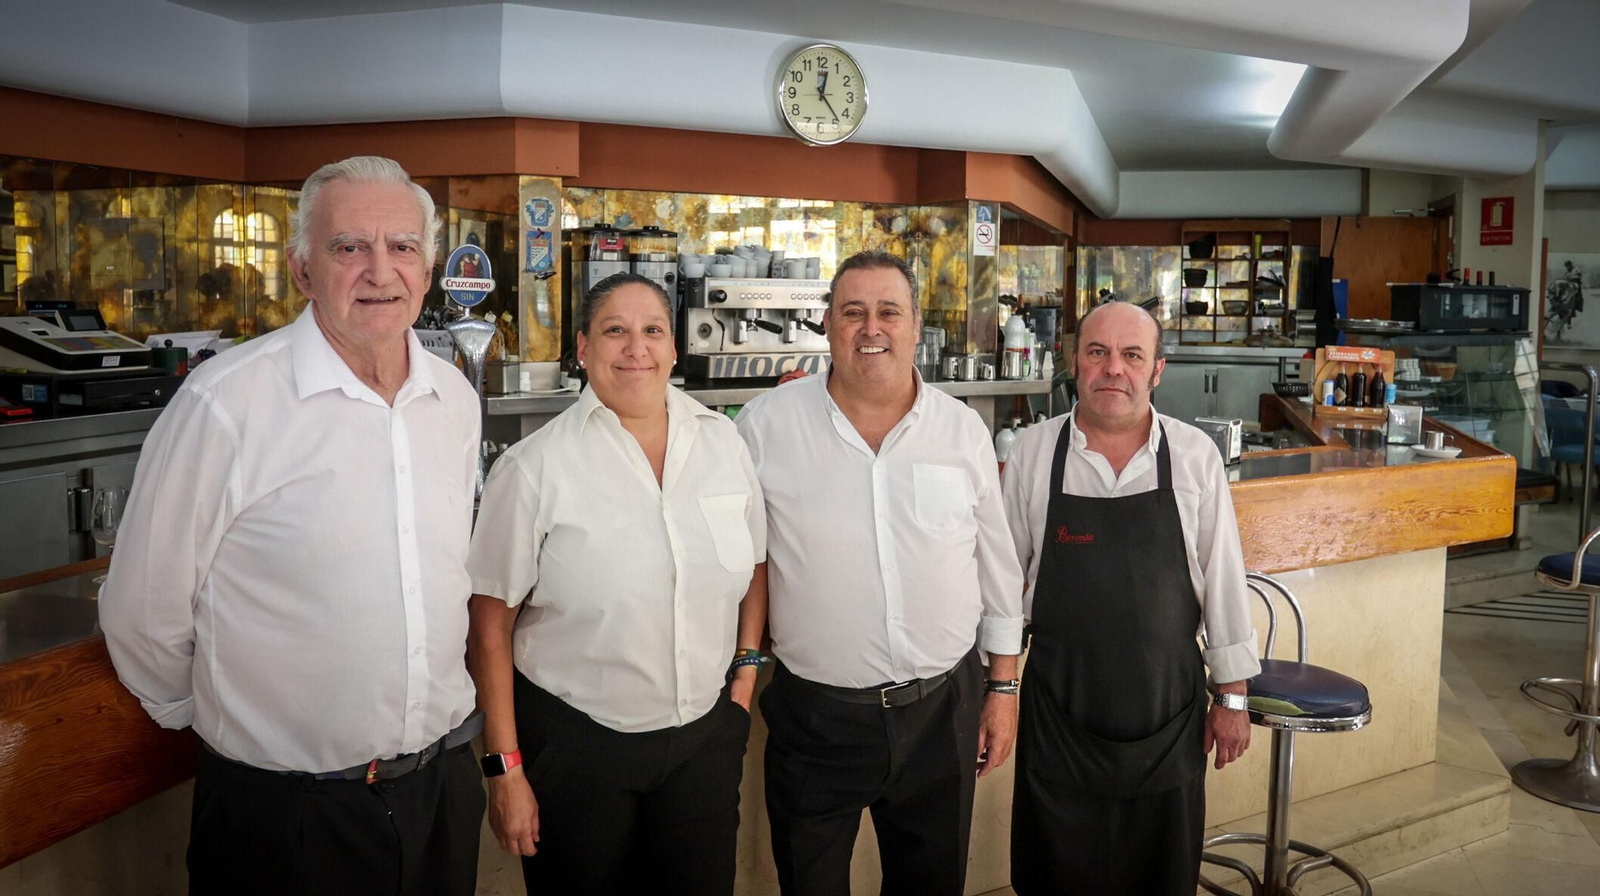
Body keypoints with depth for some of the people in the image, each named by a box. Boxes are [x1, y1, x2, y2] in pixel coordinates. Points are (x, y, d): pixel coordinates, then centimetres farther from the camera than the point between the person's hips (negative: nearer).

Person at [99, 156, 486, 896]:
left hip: (444, 783, 5)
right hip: (287, 806, -5)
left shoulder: (456, 398, 1)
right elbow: (142, 614, -9)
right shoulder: (225, 403, -18)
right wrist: (208, 718, 5)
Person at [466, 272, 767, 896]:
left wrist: (746, 669, 6)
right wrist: (505, 769, -8)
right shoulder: (535, 467, -12)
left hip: (707, 738, 4)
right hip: (574, 744, -3)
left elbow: (754, 564, 13)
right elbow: (491, 628, -9)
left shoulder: (724, 441, 0)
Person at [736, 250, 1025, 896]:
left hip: (943, 709, 2)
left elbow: (997, 566, 8)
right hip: (814, 715, -2)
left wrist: (1004, 686, 9)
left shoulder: (964, 429, 0)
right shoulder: (765, 425, -7)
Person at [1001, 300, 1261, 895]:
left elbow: (1222, 578, 0)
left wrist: (1233, 697, 3)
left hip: (1170, 710, 1)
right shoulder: (1031, 453, -5)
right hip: (1059, 713, 0)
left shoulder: (1195, 456, -4)